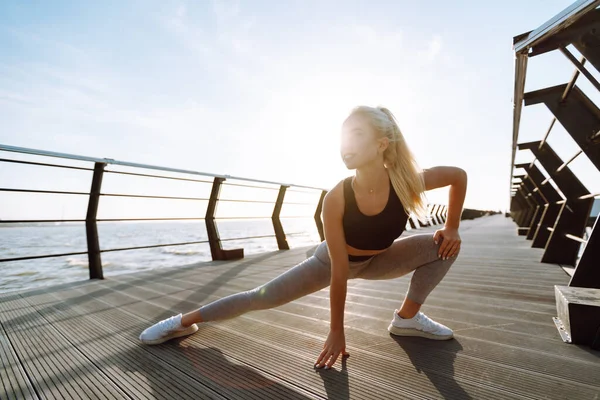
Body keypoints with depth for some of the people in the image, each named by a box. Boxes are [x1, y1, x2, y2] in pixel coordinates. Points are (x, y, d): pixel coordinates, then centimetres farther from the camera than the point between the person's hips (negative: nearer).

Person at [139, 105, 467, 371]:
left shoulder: (407, 183, -29)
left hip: (377, 261, 3)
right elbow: (339, 270, -28)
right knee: (263, 296, -5)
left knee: (445, 245, -10)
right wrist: (336, 331, -19)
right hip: (333, 260, -3)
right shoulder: (335, 199, -35)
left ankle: (407, 318, 4)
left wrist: (451, 227, -8)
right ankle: (185, 321, 15)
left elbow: (459, 175, -7)